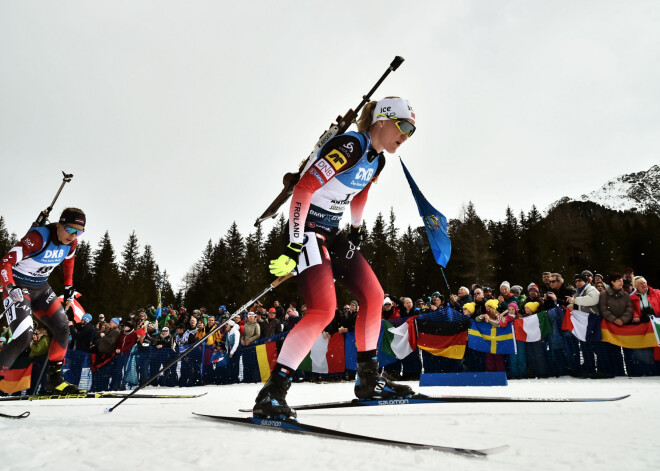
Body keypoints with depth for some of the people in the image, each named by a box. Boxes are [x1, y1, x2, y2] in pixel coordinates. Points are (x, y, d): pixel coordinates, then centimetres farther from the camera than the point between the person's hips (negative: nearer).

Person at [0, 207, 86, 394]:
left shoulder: (71, 242, -7)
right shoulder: (38, 237, -28)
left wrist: (69, 288, 16)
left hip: (41, 288, 7)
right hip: (18, 287, -7)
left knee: (62, 327, -1)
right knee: (24, 336, -21)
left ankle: (54, 380, 10)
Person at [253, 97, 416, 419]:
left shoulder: (377, 160, 10)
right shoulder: (348, 146, -19)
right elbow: (302, 189, -25)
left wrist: (356, 232, 20)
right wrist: (294, 247, -27)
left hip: (332, 234, 10)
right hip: (307, 230, -9)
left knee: (373, 297, 8)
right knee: (324, 309, -22)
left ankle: (369, 380, 22)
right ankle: (271, 393, -13)